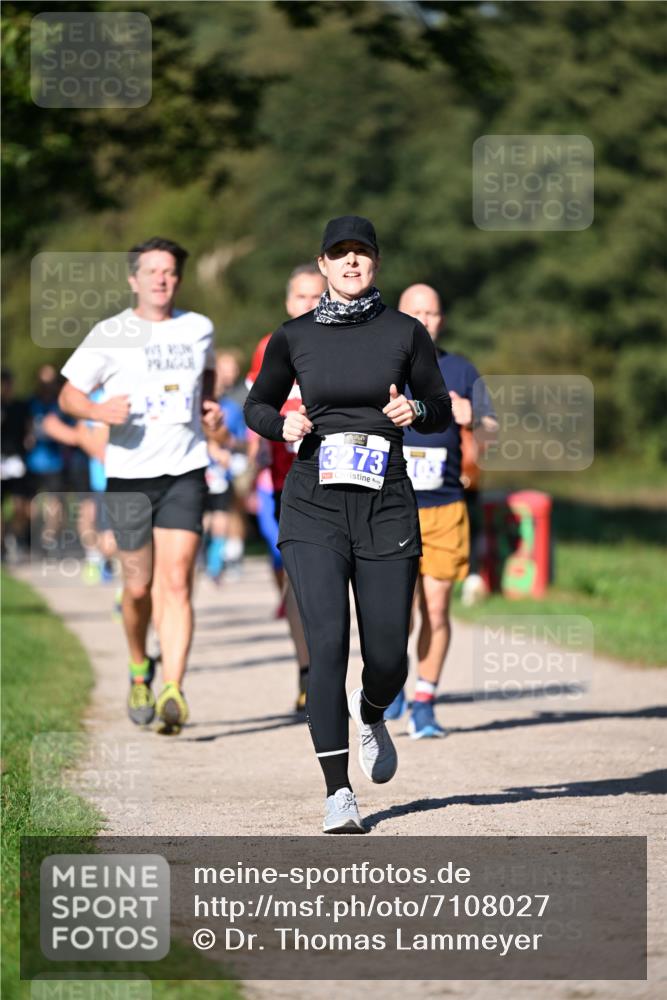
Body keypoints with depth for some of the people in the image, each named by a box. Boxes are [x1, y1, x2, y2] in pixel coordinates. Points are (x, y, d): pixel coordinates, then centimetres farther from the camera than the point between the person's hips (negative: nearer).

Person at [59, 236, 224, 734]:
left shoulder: (199, 329, 8)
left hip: (185, 473, 1)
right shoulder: (110, 335, 0)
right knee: (139, 587, 6)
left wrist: (210, 409, 12)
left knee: (176, 582, -12)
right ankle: (140, 670, 34)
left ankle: (173, 690, -19)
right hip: (130, 475, -1)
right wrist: (99, 410, -16)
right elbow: (69, 394, 4)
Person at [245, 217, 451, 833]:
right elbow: (256, 407, 17)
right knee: (327, 643, -14)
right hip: (314, 507, -1)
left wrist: (415, 412, -11)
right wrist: (282, 425, -5)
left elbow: (443, 412, 11)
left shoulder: (405, 332, 3)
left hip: (386, 507, 1)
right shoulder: (295, 337, 5)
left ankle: (371, 714, 40)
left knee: (387, 657, 1)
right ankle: (338, 794, -8)